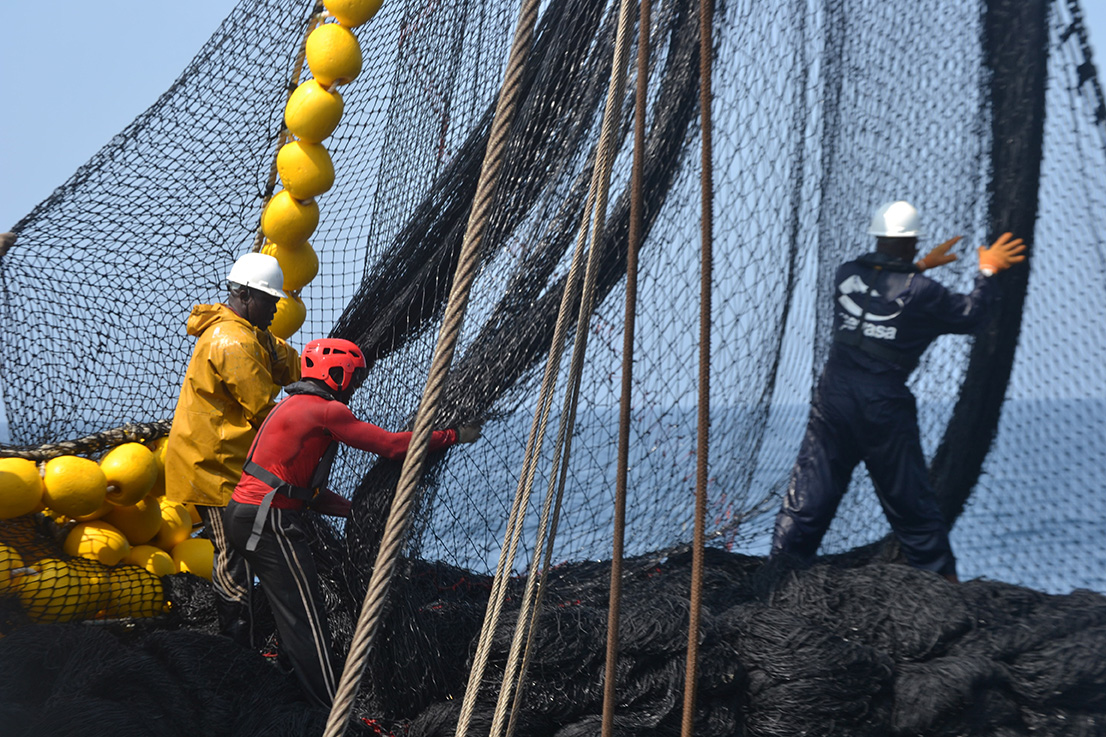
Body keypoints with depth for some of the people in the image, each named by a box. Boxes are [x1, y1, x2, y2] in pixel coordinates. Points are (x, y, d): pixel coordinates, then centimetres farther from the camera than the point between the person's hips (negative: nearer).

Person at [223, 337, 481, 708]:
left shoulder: (295, 405, 19)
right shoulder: (326, 410, -10)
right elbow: (390, 444, -10)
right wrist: (452, 436, -1)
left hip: (243, 513, 10)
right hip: (269, 522, -10)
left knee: (292, 607, 20)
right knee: (306, 615, -6)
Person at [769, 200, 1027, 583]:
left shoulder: (846, 274, 5)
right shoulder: (920, 292, -7)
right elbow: (970, 316, 8)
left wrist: (920, 266, 33)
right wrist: (988, 272, 21)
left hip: (833, 398, 3)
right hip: (884, 408, -3)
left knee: (809, 495, 6)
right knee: (911, 501, 9)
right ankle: (942, 577, 20)